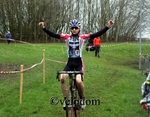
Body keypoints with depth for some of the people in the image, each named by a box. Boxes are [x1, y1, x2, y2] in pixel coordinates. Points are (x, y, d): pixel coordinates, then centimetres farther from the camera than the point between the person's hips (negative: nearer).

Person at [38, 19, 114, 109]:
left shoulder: (83, 37, -3)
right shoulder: (67, 37, 0)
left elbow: (97, 34, -12)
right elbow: (53, 35, -8)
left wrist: (108, 27, -21)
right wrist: (44, 28, -20)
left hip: (79, 63, -2)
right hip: (70, 62, 2)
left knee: (79, 81, -23)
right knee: (62, 78, -21)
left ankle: (82, 98, 7)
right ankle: (66, 99, -1)